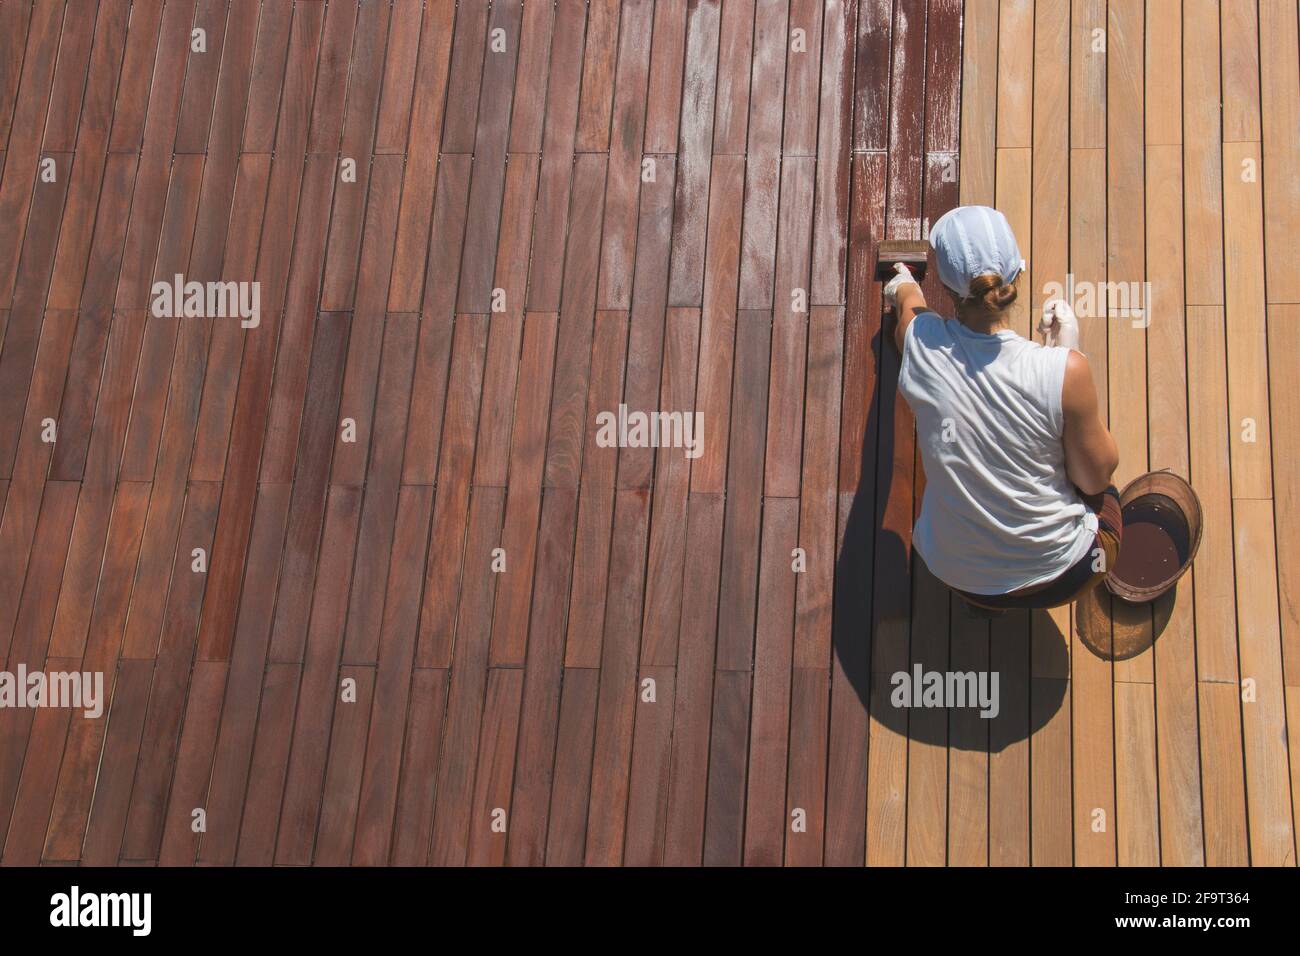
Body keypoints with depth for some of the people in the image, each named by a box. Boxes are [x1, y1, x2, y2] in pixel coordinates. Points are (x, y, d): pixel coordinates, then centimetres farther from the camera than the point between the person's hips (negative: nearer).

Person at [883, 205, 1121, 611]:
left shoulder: (920, 343, -18)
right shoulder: (1064, 371, -28)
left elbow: (909, 300, 11)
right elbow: (1095, 478, -10)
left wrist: (903, 286, 36)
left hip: (958, 575, 2)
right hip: (1060, 574, -2)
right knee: (1105, 498, 33)